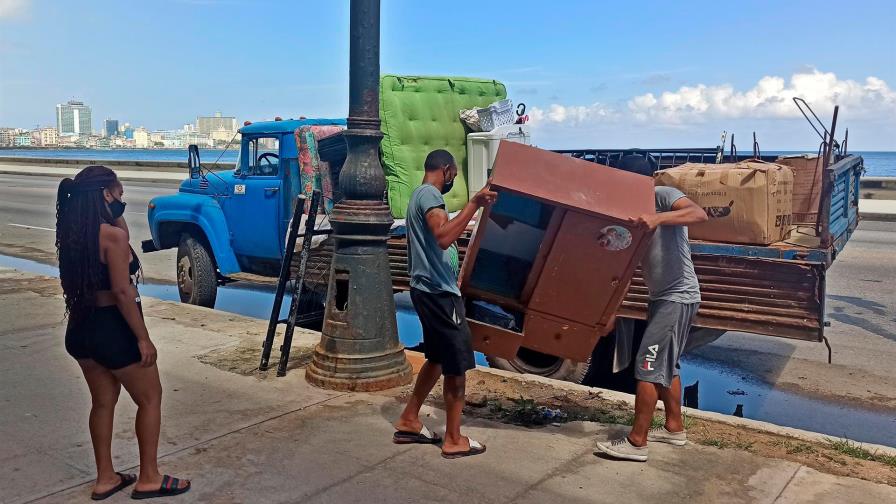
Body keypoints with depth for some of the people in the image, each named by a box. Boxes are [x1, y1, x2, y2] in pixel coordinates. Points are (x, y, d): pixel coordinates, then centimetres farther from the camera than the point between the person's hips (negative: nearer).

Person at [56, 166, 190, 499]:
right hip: (112, 329, -8)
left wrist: (116, 215, 8)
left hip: (80, 329, 8)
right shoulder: (112, 234, -20)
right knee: (150, 398, 9)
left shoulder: (73, 232, 4)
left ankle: (105, 479, 30)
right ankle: (148, 479, 17)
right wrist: (143, 338, -17)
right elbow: (122, 291, -23)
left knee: (103, 401, 20)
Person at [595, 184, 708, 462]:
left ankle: (636, 442, -3)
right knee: (665, 365, 18)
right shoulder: (634, 212, 14)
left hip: (678, 297, -9)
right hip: (661, 297, 9)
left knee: (648, 364, -9)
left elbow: (700, 213, -28)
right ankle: (674, 427, 32)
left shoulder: (663, 196, -9)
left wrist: (658, 218, -41)